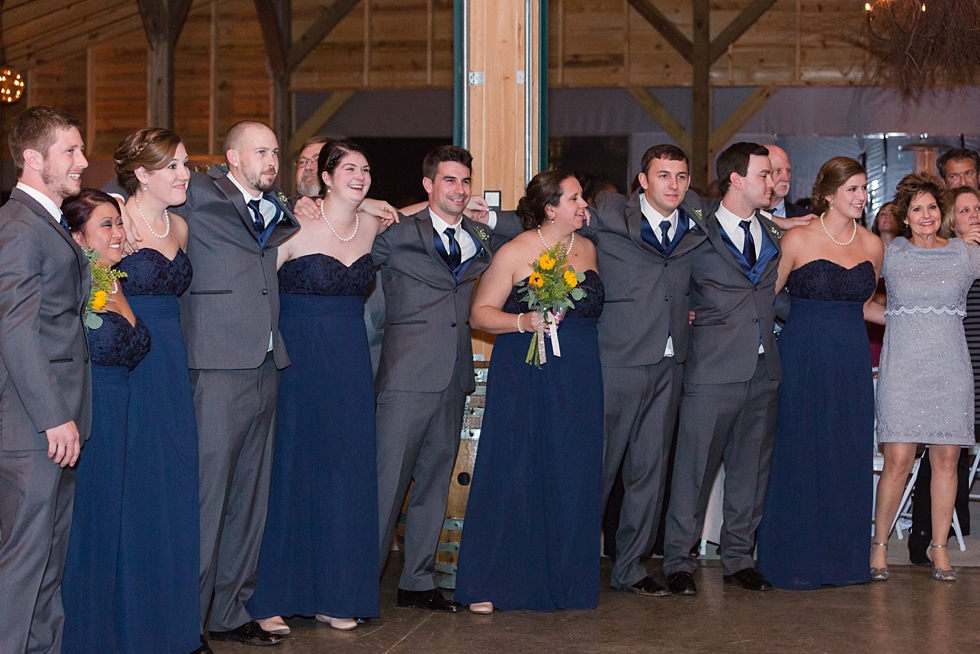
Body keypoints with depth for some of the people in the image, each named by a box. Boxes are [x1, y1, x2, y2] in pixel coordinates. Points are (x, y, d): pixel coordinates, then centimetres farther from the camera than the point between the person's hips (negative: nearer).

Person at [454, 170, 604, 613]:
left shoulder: (587, 249, 10)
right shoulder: (515, 253, -6)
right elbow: (480, 313, -6)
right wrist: (524, 322, -20)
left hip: (579, 383, 5)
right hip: (522, 378, -5)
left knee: (572, 477, 3)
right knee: (513, 474, -2)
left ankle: (564, 580, 14)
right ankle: (488, 585, 7)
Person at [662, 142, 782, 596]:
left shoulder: (772, 234, 14)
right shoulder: (699, 229, -2)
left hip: (763, 370, 5)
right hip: (712, 370, -5)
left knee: (750, 469, 10)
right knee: (694, 468, -2)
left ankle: (738, 557, 22)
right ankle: (678, 560, 8)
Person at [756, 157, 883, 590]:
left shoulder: (872, 244, 8)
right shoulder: (797, 239, -5)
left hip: (852, 361, 4)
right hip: (805, 358, -4)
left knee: (850, 456, 5)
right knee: (801, 454, -1)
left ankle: (843, 558, 16)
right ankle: (795, 561, 9)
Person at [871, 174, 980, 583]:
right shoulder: (889, 254, 6)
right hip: (903, 366, -1)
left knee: (946, 460, 3)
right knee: (898, 460, -7)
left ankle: (939, 547, 15)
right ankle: (879, 544, 6)